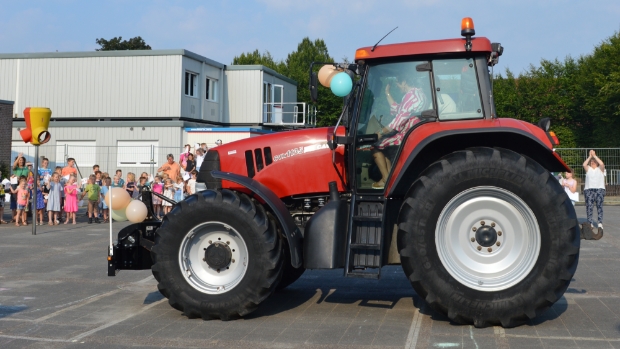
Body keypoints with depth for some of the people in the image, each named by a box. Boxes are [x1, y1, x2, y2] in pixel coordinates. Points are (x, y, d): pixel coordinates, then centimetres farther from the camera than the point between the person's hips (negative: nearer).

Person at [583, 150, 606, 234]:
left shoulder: (600, 169, 12)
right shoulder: (588, 169, 15)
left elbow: (602, 164, -8)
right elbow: (584, 164, -4)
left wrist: (594, 155, -3)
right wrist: (590, 156, -1)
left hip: (600, 189, -2)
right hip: (588, 190, 2)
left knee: (599, 206, -13)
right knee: (589, 206, -6)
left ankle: (600, 224, -21)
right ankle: (590, 223, -3)